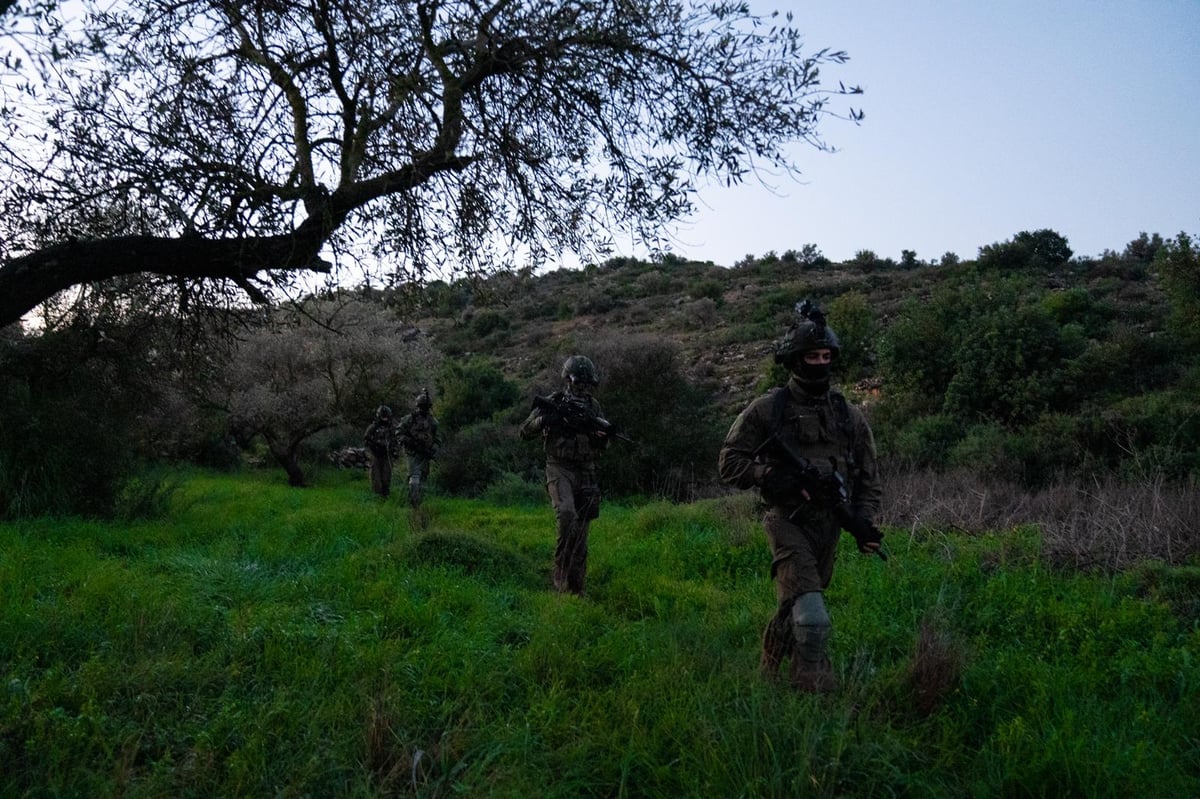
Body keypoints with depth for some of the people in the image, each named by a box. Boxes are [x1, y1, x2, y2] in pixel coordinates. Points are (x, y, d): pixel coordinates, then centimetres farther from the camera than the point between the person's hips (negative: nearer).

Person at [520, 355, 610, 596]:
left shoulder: (593, 406, 8)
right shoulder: (553, 403, -3)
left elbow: (603, 446, 12)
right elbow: (525, 431, -2)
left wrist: (602, 437, -12)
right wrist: (544, 419, -21)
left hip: (586, 472, 4)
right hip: (559, 468, -4)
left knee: (581, 530, 4)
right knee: (566, 513, -28)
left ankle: (576, 586, 14)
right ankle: (562, 575, -18)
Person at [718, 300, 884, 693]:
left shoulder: (849, 415, 7)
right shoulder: (767, 409, -5)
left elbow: (869, 476, 12)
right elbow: (729, 463, -4)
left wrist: (863, 521, -2)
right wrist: (773, 476, -18)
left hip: (829, 524, 5)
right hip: (788, 521, -5)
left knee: (795, 606, 19)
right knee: (812, 616, -18)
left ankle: (770, 670, 42)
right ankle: (816, 689, -6)